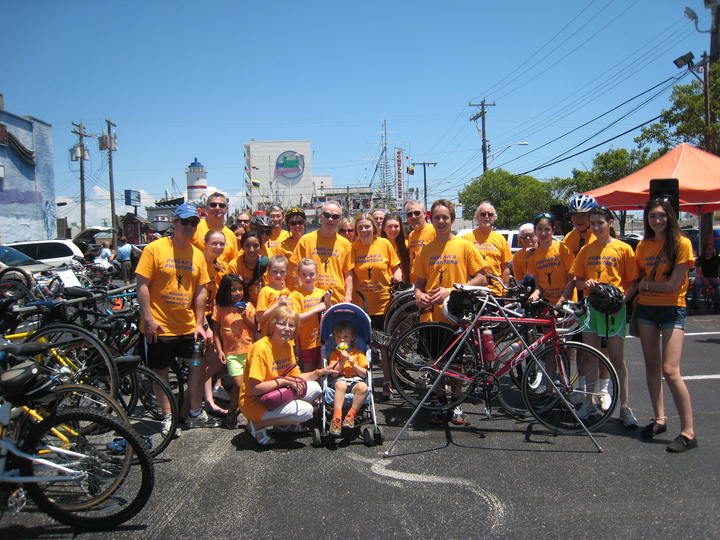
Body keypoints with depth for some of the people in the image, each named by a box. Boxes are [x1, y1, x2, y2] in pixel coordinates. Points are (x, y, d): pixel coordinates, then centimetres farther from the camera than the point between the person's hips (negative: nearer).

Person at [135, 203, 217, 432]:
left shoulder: (197, 254, 6)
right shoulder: (154, 249, -8)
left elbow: (201, 290, 8)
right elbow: (142, 285, -10)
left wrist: (199, 323, 5)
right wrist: (148, 319, -15)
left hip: (188, 326, 5)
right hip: (159, 327, -4)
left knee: (198, 366, 9)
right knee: (161, 372, 7)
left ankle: (194, 413, 25)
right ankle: (167, 417, 21)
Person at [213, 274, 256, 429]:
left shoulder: (247, 307, 4)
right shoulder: (220, 309, -2)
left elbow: (255, 327, 2)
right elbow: (216, 331, 0)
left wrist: (245, 315, -12)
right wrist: (219, 350, -6)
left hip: (248, 351, 3)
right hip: (231, 352, -3)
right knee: (238, 384, -9)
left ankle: (241, 412, 21)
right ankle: (231, 413, 9)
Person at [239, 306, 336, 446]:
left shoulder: (287, 346, 5)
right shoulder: (261, 348, -23)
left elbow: (296, 377, 8)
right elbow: (255, 388, -26)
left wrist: (319, 373, -3)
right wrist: (283, 381, -24)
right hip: (255, 403, -9)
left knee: (314, 388, 2)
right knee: (306, 410, -20)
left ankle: (283, 422, 13)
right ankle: (257, 425, -6)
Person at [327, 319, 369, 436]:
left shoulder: (359, 354, 13)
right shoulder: (334, 354, 14)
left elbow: (364, 374, 5)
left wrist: (354, 364, -9)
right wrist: (342, 360, -10)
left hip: (355, 381, 1)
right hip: (339, 380, -1)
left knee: (363, 387, -34)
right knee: (341, 384, -37)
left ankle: (351, 415, -26)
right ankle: (337, 418, -41)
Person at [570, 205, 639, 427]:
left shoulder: (623, 248, -3)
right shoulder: (586, 249, 8)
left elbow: (633, 282, -3)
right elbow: (577, 279, 12)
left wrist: (622, 301, -18)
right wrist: (585, 283, -11)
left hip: (614, 309, -3)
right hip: (591, 306, 4)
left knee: (617, 358, 1)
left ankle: (624, 407, 10)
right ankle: (590, 401, 20)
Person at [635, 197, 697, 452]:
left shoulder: (681, 243, -8)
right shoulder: (643, 246, 9)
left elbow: (673, 284, -13)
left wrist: (647, 285, -2)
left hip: (672, 309, -5)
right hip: (646, 308, 6)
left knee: (670, 370, -13)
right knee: (651, 366, 8)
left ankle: (688, 432, -6)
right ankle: (659, 419, 21)